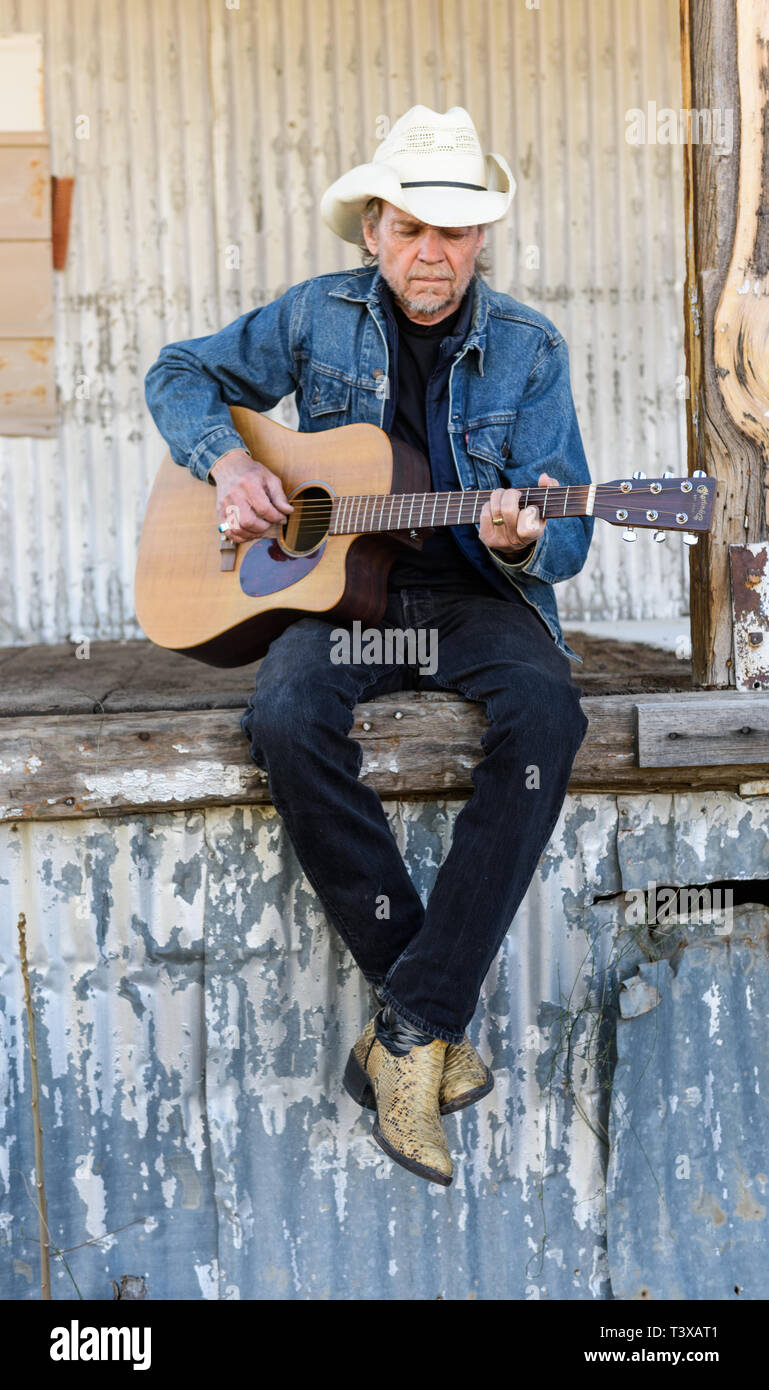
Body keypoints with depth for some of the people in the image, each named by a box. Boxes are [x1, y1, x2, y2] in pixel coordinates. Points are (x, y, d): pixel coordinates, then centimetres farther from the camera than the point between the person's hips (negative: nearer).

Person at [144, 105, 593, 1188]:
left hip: (475, 597, 0)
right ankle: (431, 1005, -23)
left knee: (545, 710, -34)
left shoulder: (528, 349, 3)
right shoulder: (317, 318, 5)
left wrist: (522, 541, -24)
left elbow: (567, 537, 0)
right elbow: (180, 374, 17)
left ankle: (414, 1021, -31)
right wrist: (227, 461, -3)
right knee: (288, 717, -34)